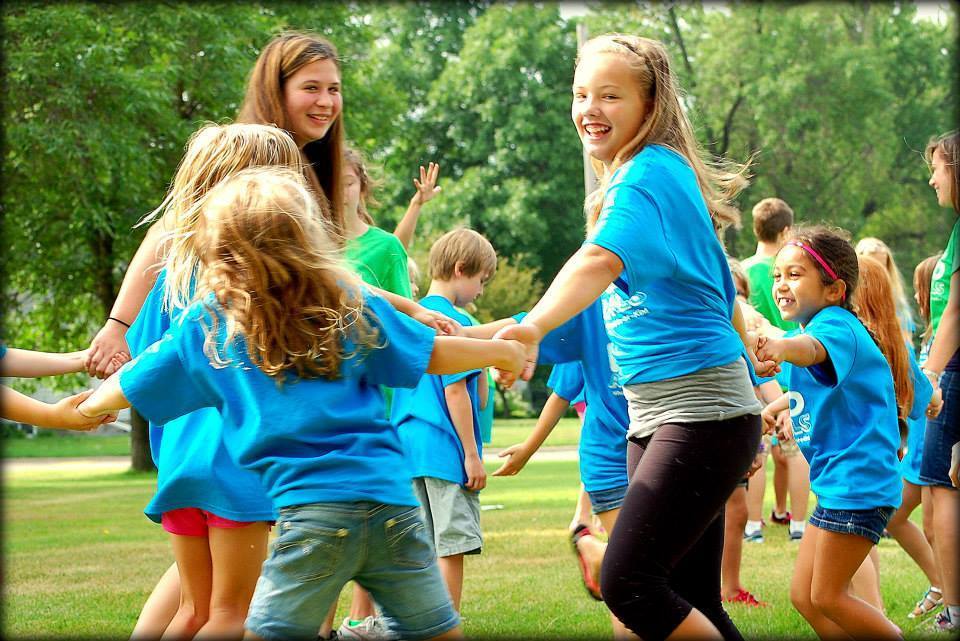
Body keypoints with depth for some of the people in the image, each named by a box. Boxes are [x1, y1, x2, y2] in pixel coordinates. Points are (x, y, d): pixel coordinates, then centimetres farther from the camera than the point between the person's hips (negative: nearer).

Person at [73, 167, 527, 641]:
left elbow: (130, 389, 17)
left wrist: (90, 406, 39)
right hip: (391, 499, 2)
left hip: (311, 510, -2)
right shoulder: (350, 303, 8)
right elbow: (433, 355, 15)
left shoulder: (207, 325, 6)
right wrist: (501, 351, 34)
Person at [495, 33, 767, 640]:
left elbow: (601, 258, -33)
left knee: (628, 582, -17)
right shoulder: (665, 173, 16)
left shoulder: (650, 171, -13)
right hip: (652, 414, 10)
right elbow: (723, 295, 23)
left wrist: (533, 327, -49)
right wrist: (749, 375, 29)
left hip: (701, 412, -10)